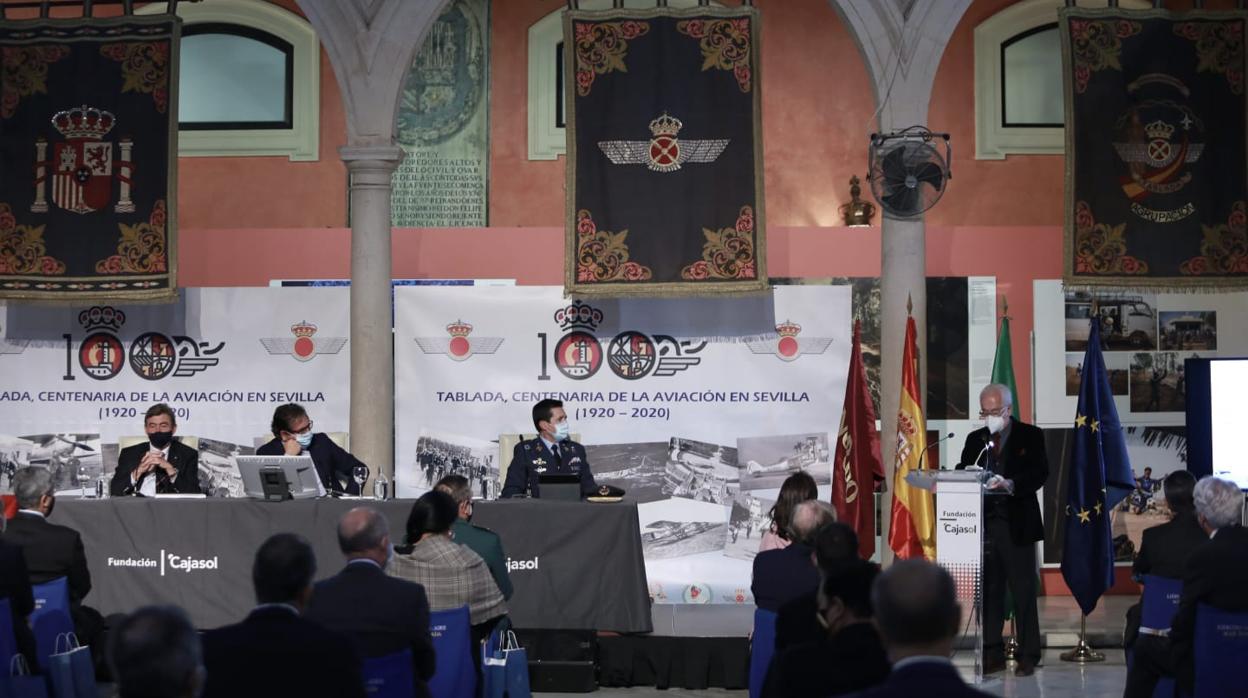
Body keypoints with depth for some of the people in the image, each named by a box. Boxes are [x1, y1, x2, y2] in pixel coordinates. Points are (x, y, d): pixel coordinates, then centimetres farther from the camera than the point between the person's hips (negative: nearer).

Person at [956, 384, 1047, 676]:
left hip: (1016, 526, -4)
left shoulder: (1030, 436, 2)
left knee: (1024, 593, -1)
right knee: (989, 592, 5)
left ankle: (1028, 657, 5)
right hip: (983, 524, 4)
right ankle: (992, 655, 11)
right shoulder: (975, 439, 16)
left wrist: (1010, 484, -26)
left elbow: (1039, 473, -10)